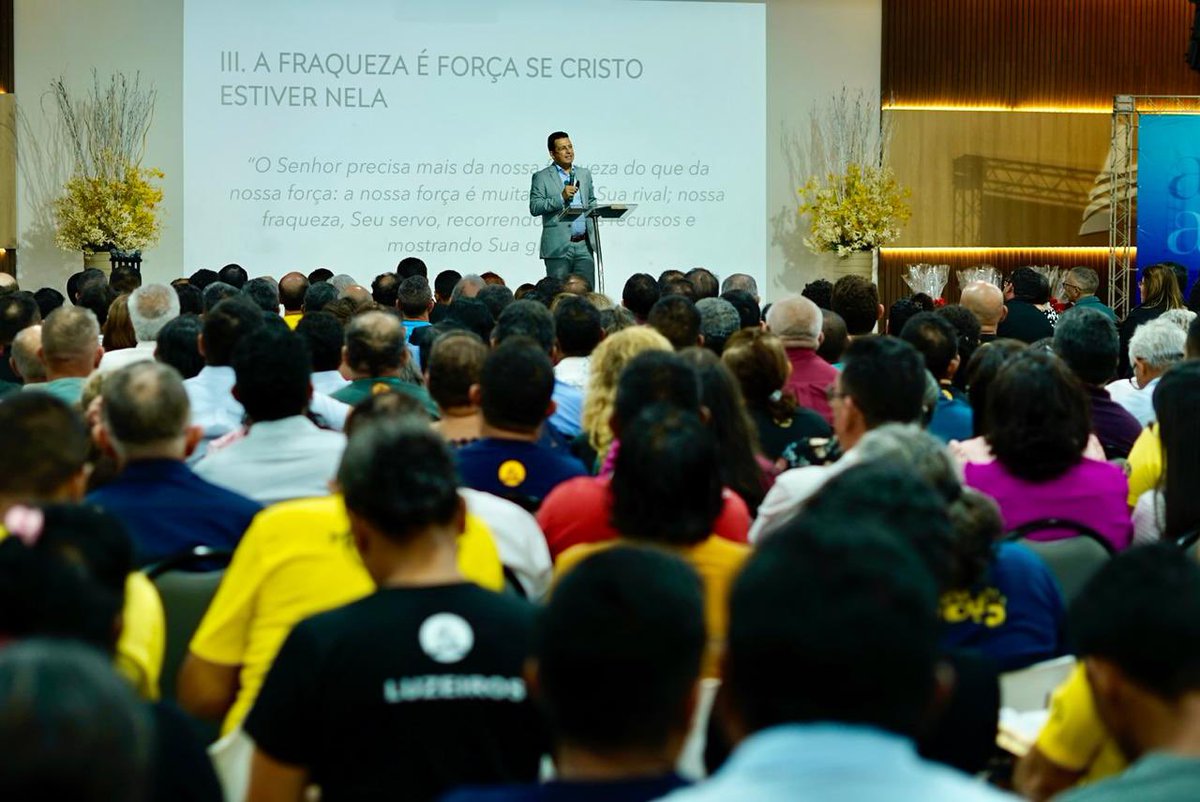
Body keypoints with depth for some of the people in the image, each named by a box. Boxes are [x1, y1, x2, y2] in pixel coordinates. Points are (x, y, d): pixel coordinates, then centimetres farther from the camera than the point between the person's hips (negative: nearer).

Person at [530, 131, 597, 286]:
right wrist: (561, 197, -16)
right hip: (558, 246, -4)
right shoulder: (541, 177, 1)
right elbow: (534, 208, -8)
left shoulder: (585, 174, 17)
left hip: (584, 244, 4)